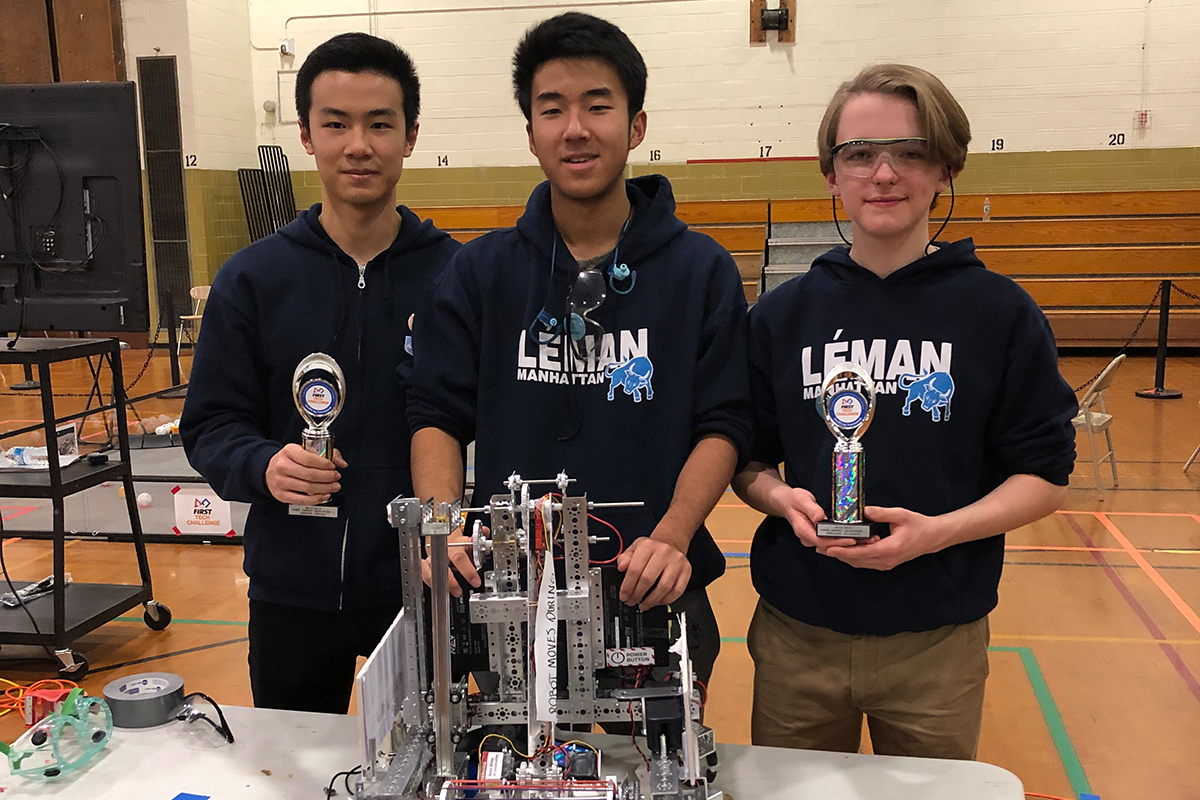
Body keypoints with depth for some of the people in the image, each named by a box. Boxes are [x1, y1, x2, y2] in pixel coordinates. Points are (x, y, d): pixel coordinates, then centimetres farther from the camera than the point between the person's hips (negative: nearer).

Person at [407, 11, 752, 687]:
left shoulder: (702, 270, -1)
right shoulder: (479, 273, 2)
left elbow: (723, 426, -5)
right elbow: (438, 417, 0)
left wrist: (671, 536, -21)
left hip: (654, 600, 0)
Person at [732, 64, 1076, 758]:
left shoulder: (1000, 311, -5)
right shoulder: (782, 314, 1)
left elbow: (1044, 475, -3)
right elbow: (747, 459, 6)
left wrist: (939, 530, -19)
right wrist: (781, 498, -16)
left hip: (936, 640, -1)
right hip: (797, 634, 2)